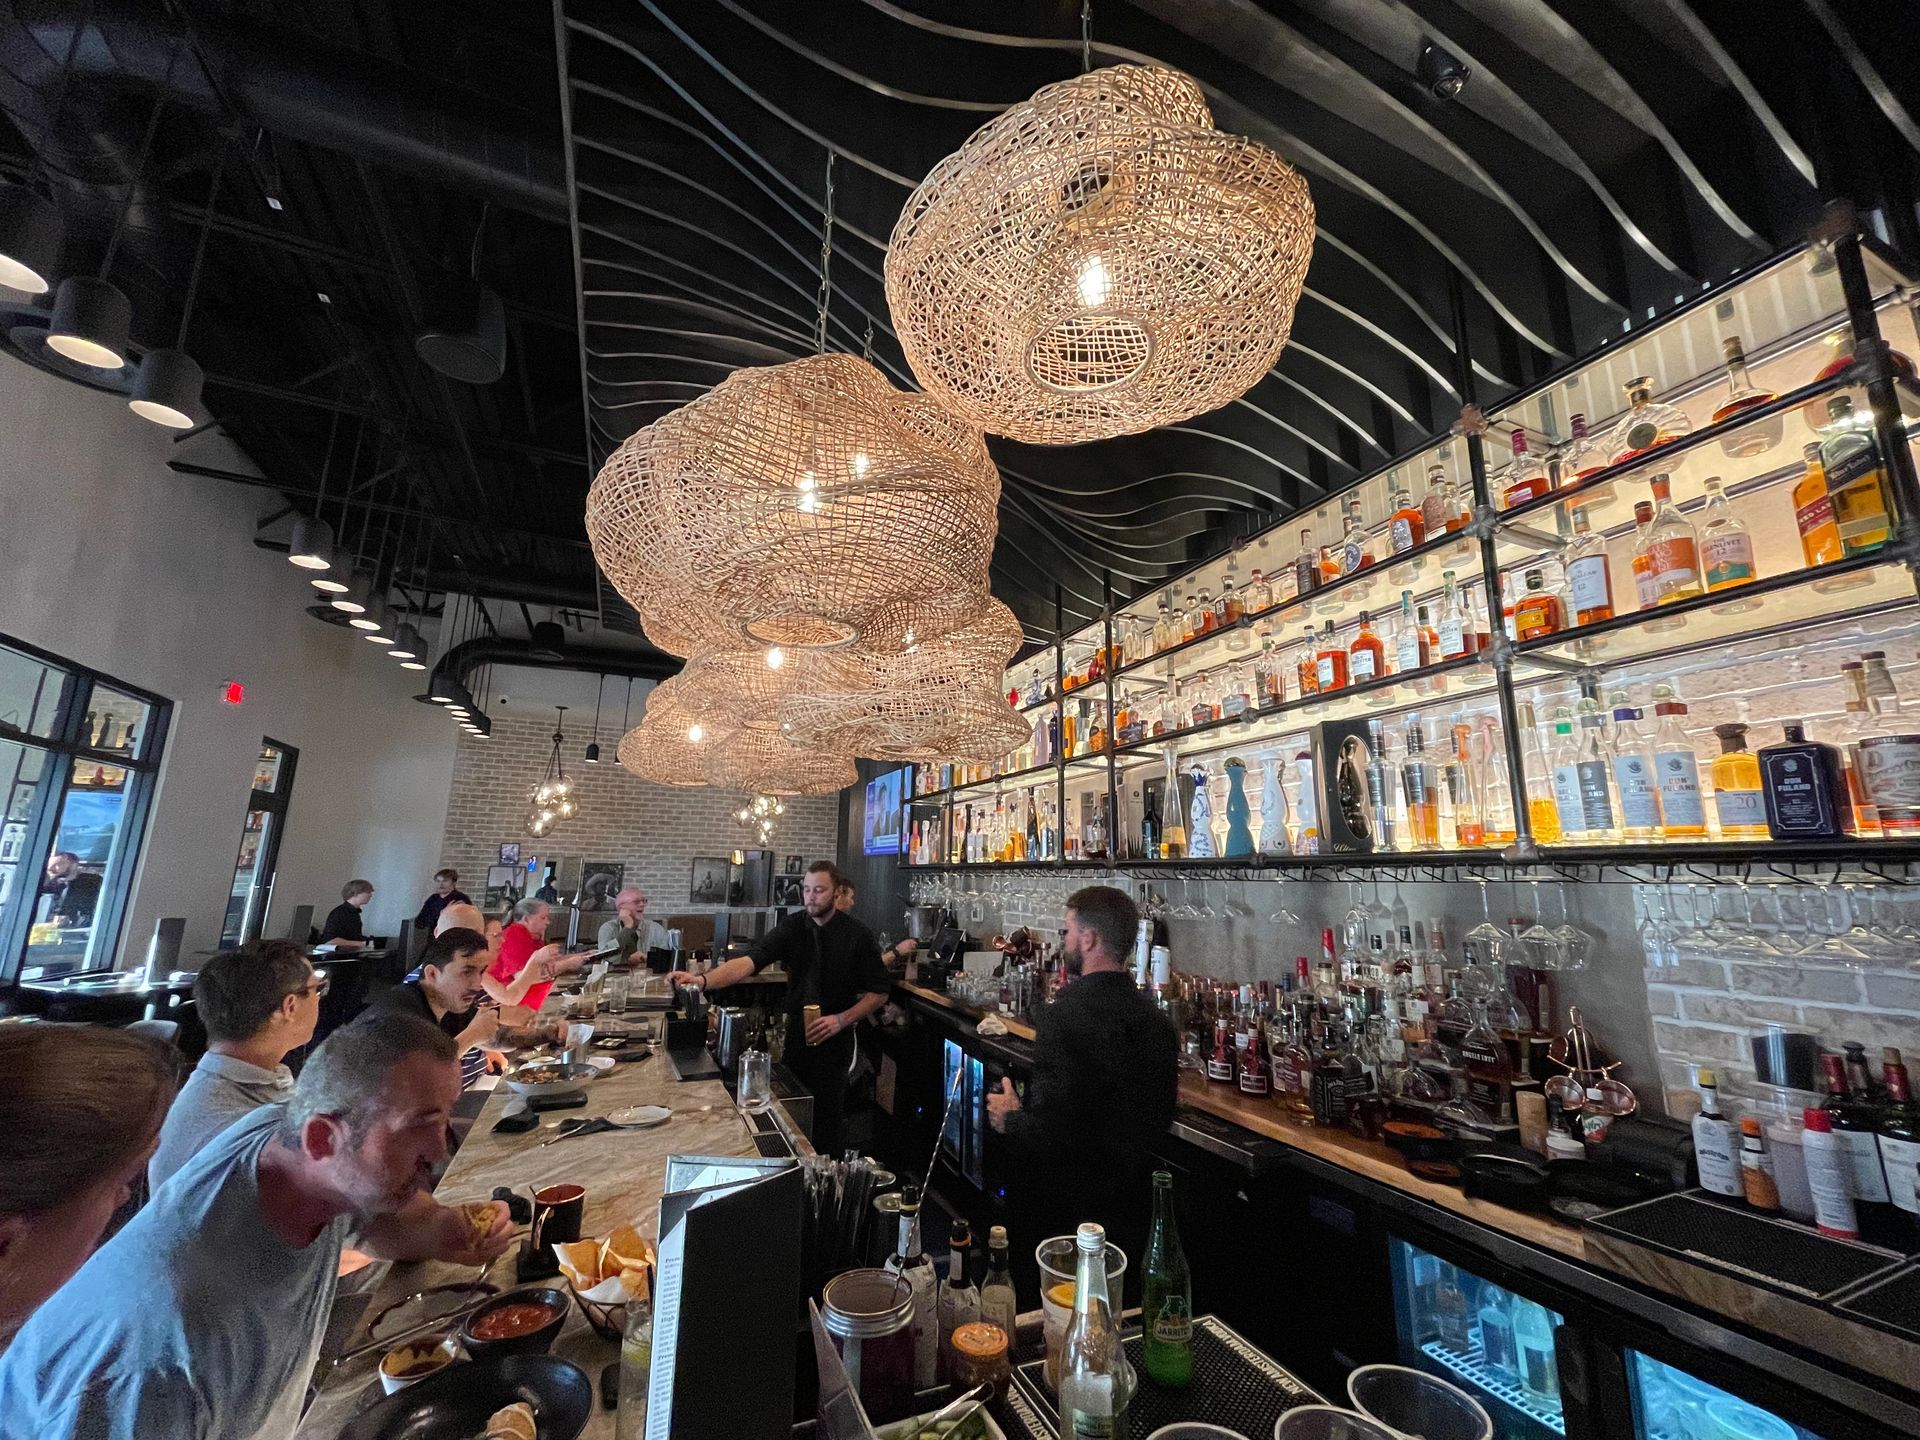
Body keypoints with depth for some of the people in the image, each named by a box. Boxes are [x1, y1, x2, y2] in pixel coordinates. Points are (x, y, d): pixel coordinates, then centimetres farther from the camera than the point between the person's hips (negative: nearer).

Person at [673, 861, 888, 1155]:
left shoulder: (858, 935, -9)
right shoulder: (792, 927, -5)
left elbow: (879, 992, -4)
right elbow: (750, 962, -18)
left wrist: (842, 1019, -17)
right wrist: (703, 980, -34)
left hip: (834, 1041, -2)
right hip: (796, 1039, 3)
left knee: (825, 1119, 2)